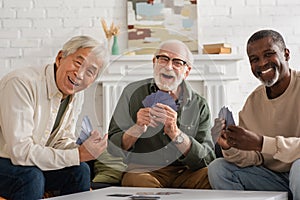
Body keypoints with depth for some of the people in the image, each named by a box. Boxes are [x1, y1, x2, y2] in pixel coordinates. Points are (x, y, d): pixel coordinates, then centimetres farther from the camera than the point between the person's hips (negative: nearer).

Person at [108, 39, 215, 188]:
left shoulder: (199, 105, 3)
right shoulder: (133, 92, 2)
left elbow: (207, 159, -9)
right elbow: (112, 148, 0)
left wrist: (175, 132, -24)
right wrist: (138, 128, -20)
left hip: (184, 172, 1)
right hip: (142, 170, -1)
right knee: (140, 182, -35)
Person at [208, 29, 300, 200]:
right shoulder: (253, 101, 5)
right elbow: (254, 159, 4)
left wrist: (261, 143, -33)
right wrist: (230, 148, -17)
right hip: (273, 177, 6)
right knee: (218, 169, -7)